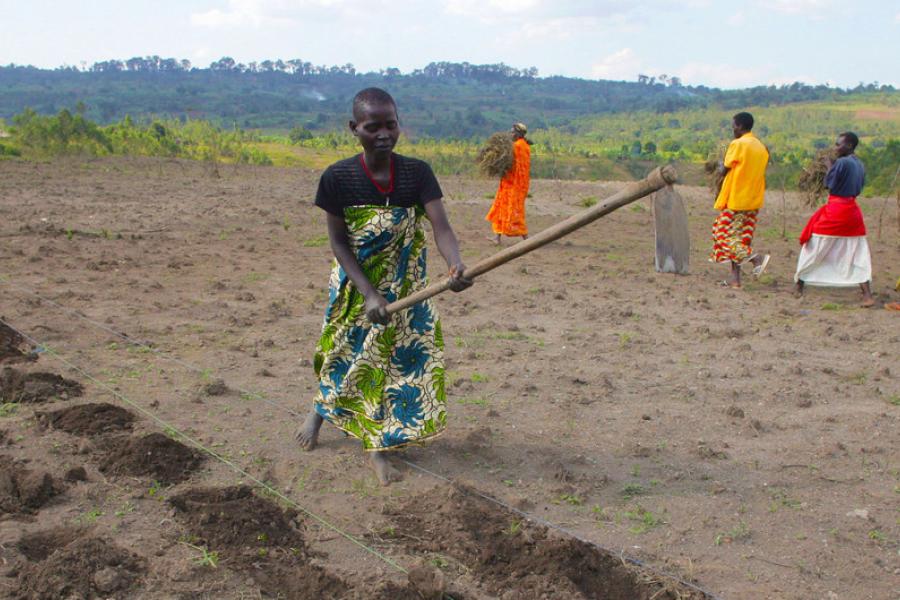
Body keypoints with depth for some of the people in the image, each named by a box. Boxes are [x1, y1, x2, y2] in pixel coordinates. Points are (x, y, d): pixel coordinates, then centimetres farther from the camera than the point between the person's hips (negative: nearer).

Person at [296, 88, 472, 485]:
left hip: (404, 288, 1)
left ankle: (378, 449, 21)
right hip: (355, 284, -1)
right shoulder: (338, 178, -17)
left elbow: (440, 226, -26)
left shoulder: (417, 173, -15)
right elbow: (339, 243, -14)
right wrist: (369, 294, -23)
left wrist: (456, 264, -48)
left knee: (400, 359, 4)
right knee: (344, 353, 15)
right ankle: (320, 411, 47)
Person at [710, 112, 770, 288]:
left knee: (725, 234, -2)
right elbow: (760, 174, 15)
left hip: (735, 200, -8)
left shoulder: (737, 144, -12)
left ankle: (756, 257, -19)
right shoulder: (762, 147, 12)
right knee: (741, 238, 10)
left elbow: (723, 171, -9)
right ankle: (735, 277, 8)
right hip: (753, 202, 8)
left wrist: (721, 164, 11)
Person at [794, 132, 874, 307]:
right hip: (852, 211, 7)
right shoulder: (860, 165, 10)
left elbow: (829, 184, -10)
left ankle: (799, 284, 18)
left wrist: (829, 167, 4)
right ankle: (867, 294, -4)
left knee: (814, 247, 8)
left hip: (835, 210, -7)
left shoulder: (842, 163, -14)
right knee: (857, 254, 6)